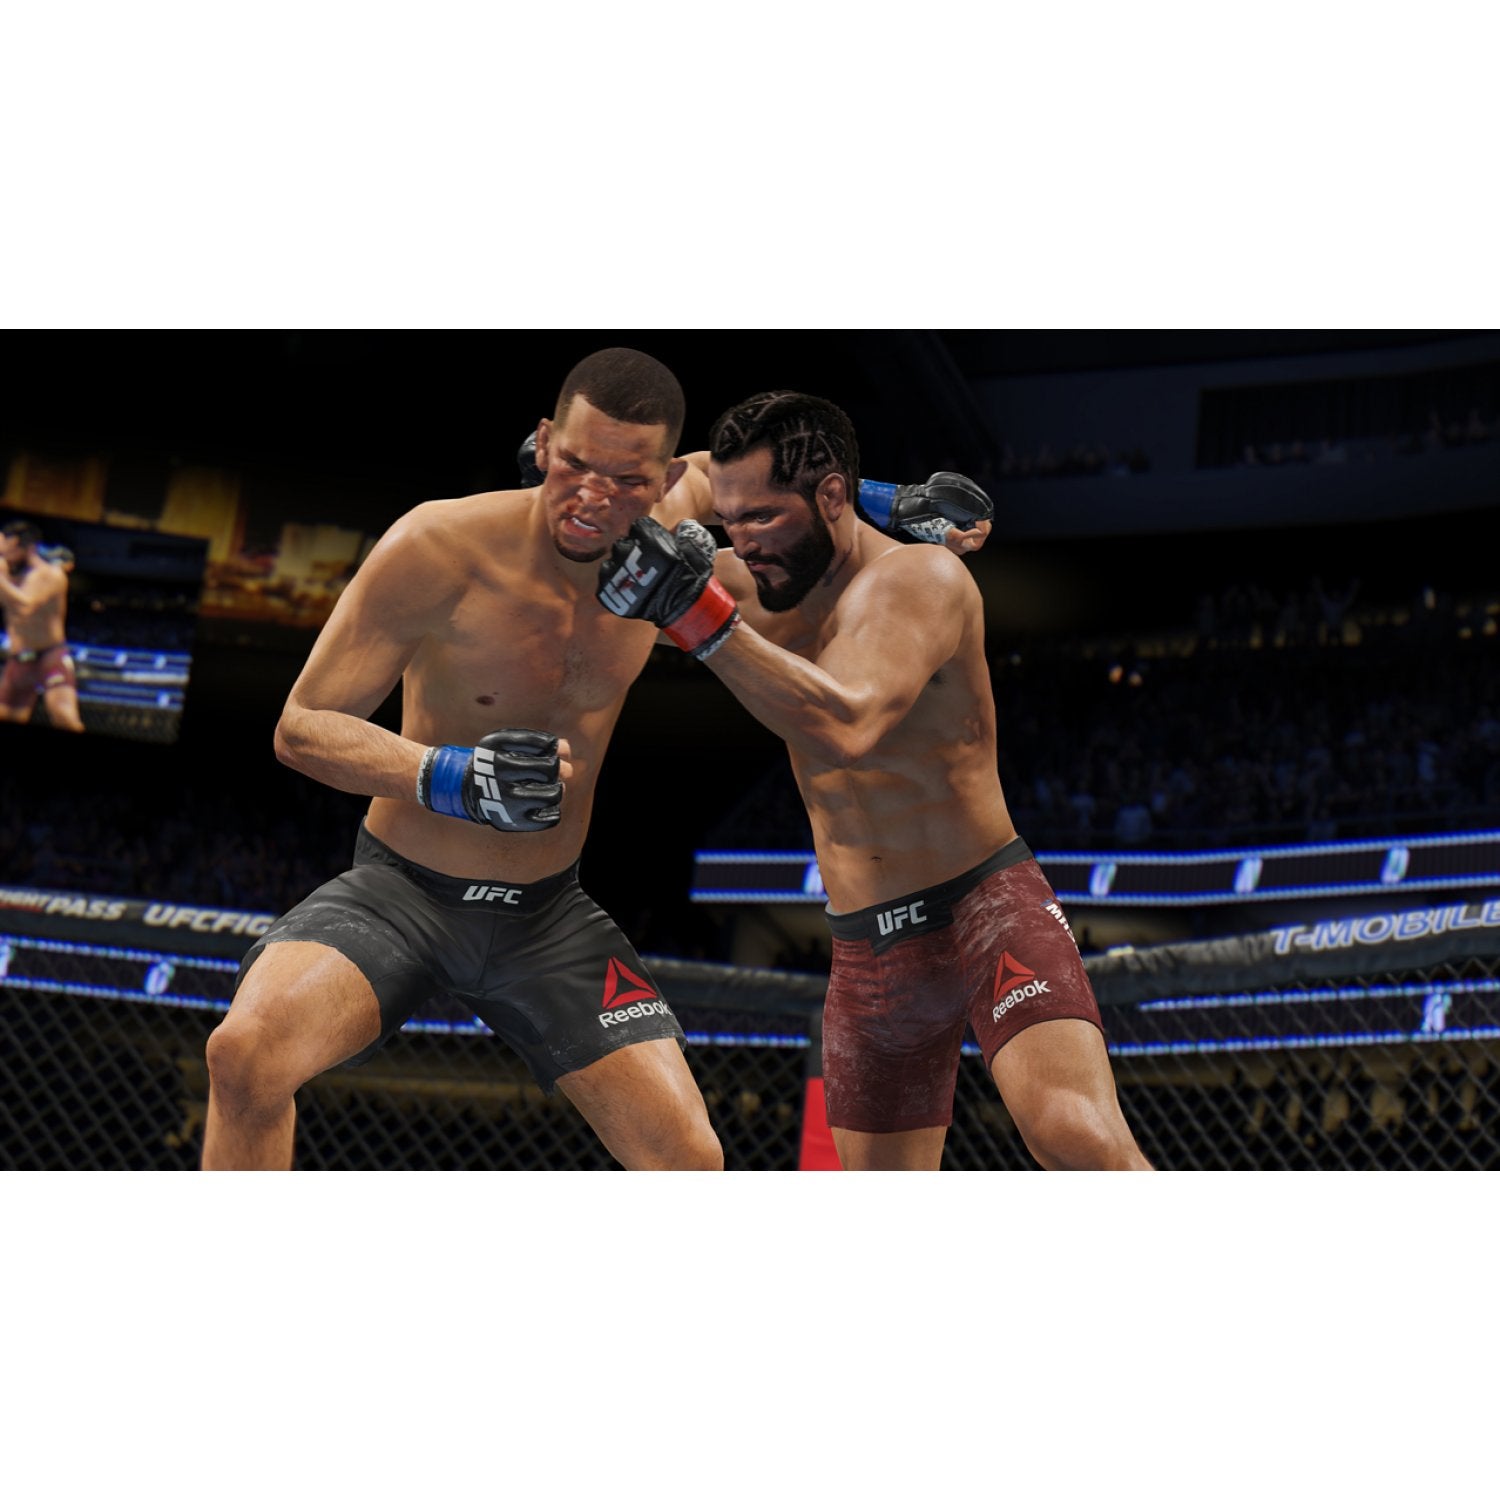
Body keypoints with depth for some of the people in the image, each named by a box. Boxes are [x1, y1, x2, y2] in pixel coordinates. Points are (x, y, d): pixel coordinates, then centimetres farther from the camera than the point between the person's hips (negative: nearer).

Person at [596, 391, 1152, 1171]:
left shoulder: (919, 577, -15)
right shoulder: (767, 587, 6)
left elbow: (847, 727, -32)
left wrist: (698, 611, -34)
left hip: (986, 909, -7)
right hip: (868, 952, 7)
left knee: (1081, 1137, -28)